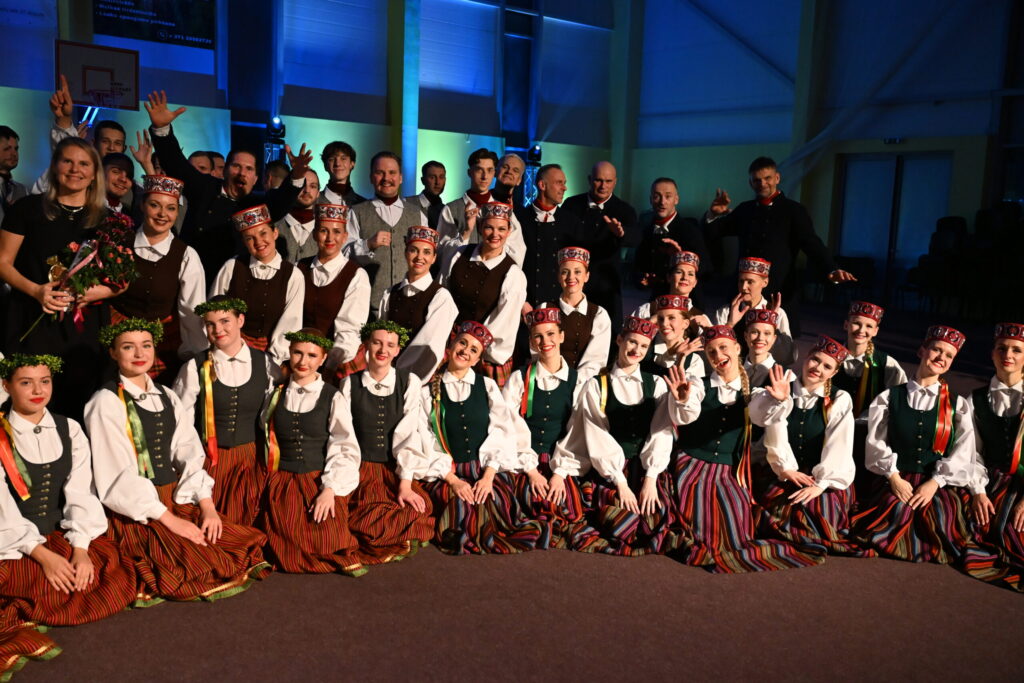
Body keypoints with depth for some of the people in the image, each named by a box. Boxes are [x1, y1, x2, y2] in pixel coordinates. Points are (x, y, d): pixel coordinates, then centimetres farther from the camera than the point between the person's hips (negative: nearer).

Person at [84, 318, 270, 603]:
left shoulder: (166, 397, 13)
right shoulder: (106, 402, -7)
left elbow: (189, 454, 6)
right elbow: (118, 473, -13)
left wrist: (207, 505, -8)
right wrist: (168, 519, -18)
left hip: (177, 500, 6)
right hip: (135, 512, -6)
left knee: (247, 544, -10)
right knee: (198, 564, -24)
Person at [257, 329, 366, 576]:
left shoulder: (332, 398, 0)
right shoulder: (276, 395, 10)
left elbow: (345, 451, -4)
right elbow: (264, 437, 14)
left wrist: (330, 489, -16)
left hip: (321, 481, -2)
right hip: (282, 482, 2)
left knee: (329, 541, -19)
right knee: (287, 544, -17)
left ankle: (342, 555, 10)